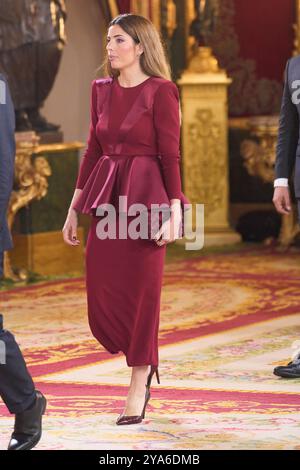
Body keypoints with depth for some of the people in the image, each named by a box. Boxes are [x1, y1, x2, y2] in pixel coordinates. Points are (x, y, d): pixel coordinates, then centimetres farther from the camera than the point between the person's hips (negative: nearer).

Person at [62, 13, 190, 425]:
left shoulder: (160, 91, -7)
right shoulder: (102, 90, 11)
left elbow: (171, 155, -9)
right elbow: (93, 150, 15)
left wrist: (174, 212, -16)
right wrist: (74, 208, 14)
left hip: (146, 198, -6)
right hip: (107, 199, 6)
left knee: (141, 294, -1)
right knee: (101, 299, 3)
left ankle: (139, 388, 10)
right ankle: (143, 362, 26)